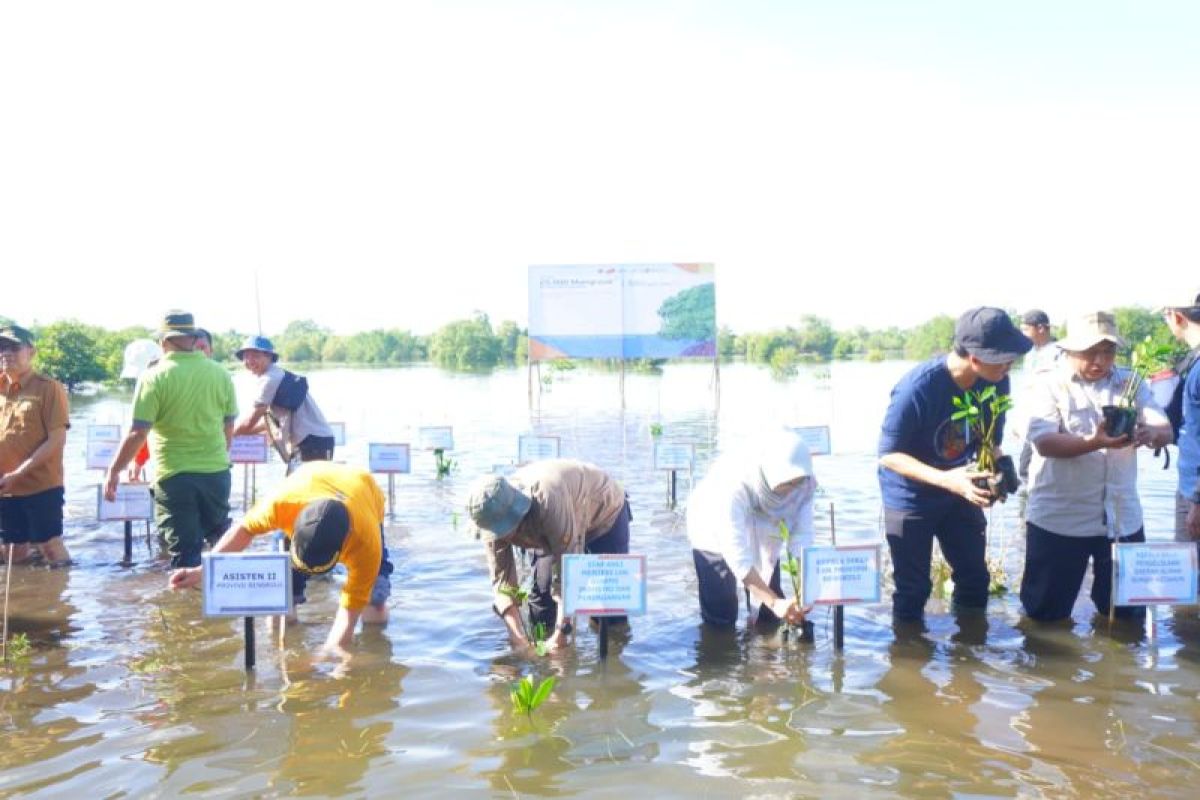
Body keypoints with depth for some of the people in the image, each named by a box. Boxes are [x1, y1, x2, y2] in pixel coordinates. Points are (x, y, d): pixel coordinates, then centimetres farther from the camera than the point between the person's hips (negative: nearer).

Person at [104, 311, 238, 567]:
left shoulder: (154, 377, -10)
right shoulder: (219, 373, 1)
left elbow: (138, 433, -14)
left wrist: (113, 471, -2)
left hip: (174, 475, -3)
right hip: (216, 472, 3)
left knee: (184, 551, 5)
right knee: (222, 539, 23)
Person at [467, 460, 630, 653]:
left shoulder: (547, 498, -47)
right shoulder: (493, 517, -27)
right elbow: (502, 579, -22)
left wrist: (560, 636, -42)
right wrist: (517, 637, -34)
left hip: (605, 513, -5)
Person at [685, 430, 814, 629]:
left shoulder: (802, 485, -29)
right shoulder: (733, 486, -44)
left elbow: (801, 538, -27)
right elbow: (737, 556, -44)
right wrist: (774, 602, -50)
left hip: (762, 536, 4)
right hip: (715, 537, -4)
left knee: (770, 615, 4)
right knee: (721, 617, -9)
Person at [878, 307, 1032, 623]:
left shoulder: (995, 383, -14)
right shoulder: (917, 388, -32)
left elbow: (990, 440, 1)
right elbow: (888, 455, -26)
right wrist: (945, 479, -39)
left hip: (958, 491, 6)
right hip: (909, 498, -5)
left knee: (975, 578, 15)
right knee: (913, 589, 5)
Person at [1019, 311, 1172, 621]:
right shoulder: (1052, 387, -7)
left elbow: (1166, 430, -3)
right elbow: (1044, 442, -20)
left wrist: (1151, 433, -28)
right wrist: (1095, 442, -37)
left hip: (1122, 518, 4)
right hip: (1059, 520, -4)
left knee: (1127, 613, 16)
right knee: (1046, 611, 8)